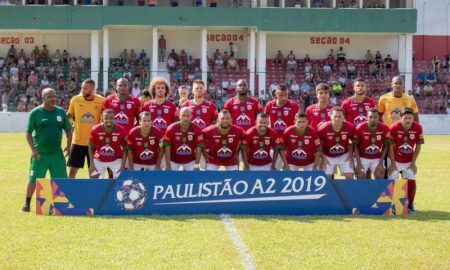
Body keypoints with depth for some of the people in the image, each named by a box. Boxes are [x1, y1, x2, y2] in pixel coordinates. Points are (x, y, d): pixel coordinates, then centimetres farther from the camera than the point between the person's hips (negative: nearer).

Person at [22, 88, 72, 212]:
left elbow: (68, 130, 12)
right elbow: (29, 132, -3)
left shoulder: (61, 112, 4)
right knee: (33, 179, 2)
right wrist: (33, 149, -12)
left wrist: (68, 146, -1)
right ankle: (27, 203, 16)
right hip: (40, 153, -2)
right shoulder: (35, 112, -5)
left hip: (57, 153, 2)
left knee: (62, 179, 1)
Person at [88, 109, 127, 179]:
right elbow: (91, 148, -4)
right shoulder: (95, 130, -16)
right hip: (99, 161, 1)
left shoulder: (121, 131, -17)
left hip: (116, 160, -1)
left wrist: (123, 166, -11)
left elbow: (124, 149, -6)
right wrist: (91, 164, -9)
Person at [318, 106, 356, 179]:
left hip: (344, 156, 2)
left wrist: (350, 156, -4)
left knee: (350, 176, -2)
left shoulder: (350, 127, -20)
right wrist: (323, 159, -11)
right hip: (328, 157, -1)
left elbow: (352, 142, 0)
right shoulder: (323, 129, -25)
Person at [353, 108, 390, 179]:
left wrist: (381, 163, -8)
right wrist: (358, 163, -14)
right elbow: (355, 146, -8)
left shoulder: (384, 129, -14)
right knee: (361, 177, -14)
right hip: (362, 158, -1)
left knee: (380, 176, -12)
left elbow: (385, 146, -2)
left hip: (377, 158, 1)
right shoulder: (360, 128, -18)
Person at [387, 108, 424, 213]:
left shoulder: (418, 128, -15)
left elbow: (418, 146, -5)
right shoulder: (394, 127, -21)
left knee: (411, 181, -2)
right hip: (395, 160, -2)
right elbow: (390, 146, -12)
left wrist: (413, 162, -5)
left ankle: (410, 205, 11)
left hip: (409, 161, 2)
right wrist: (393, 163, -11)